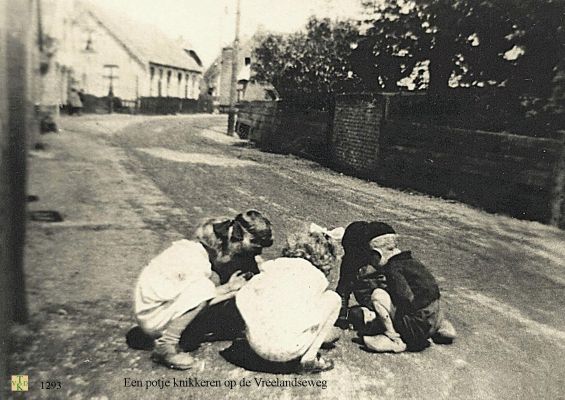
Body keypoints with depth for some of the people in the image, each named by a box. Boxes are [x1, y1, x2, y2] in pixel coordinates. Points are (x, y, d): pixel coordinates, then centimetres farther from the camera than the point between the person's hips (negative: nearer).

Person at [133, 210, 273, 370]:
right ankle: (165, 346, -18)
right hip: (152, 318, -9)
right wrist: (229, 288, -15)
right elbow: (200, 300, -23)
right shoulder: (193, 259, -26)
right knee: (202, 287, -30)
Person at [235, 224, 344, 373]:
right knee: (332, 299, 10)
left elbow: (241, 297, 8)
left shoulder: (275, 264, 11)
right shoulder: (317, 277, 2)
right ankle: (309, 360, 8)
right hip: (284, 350, -5)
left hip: (254, 344, 6)